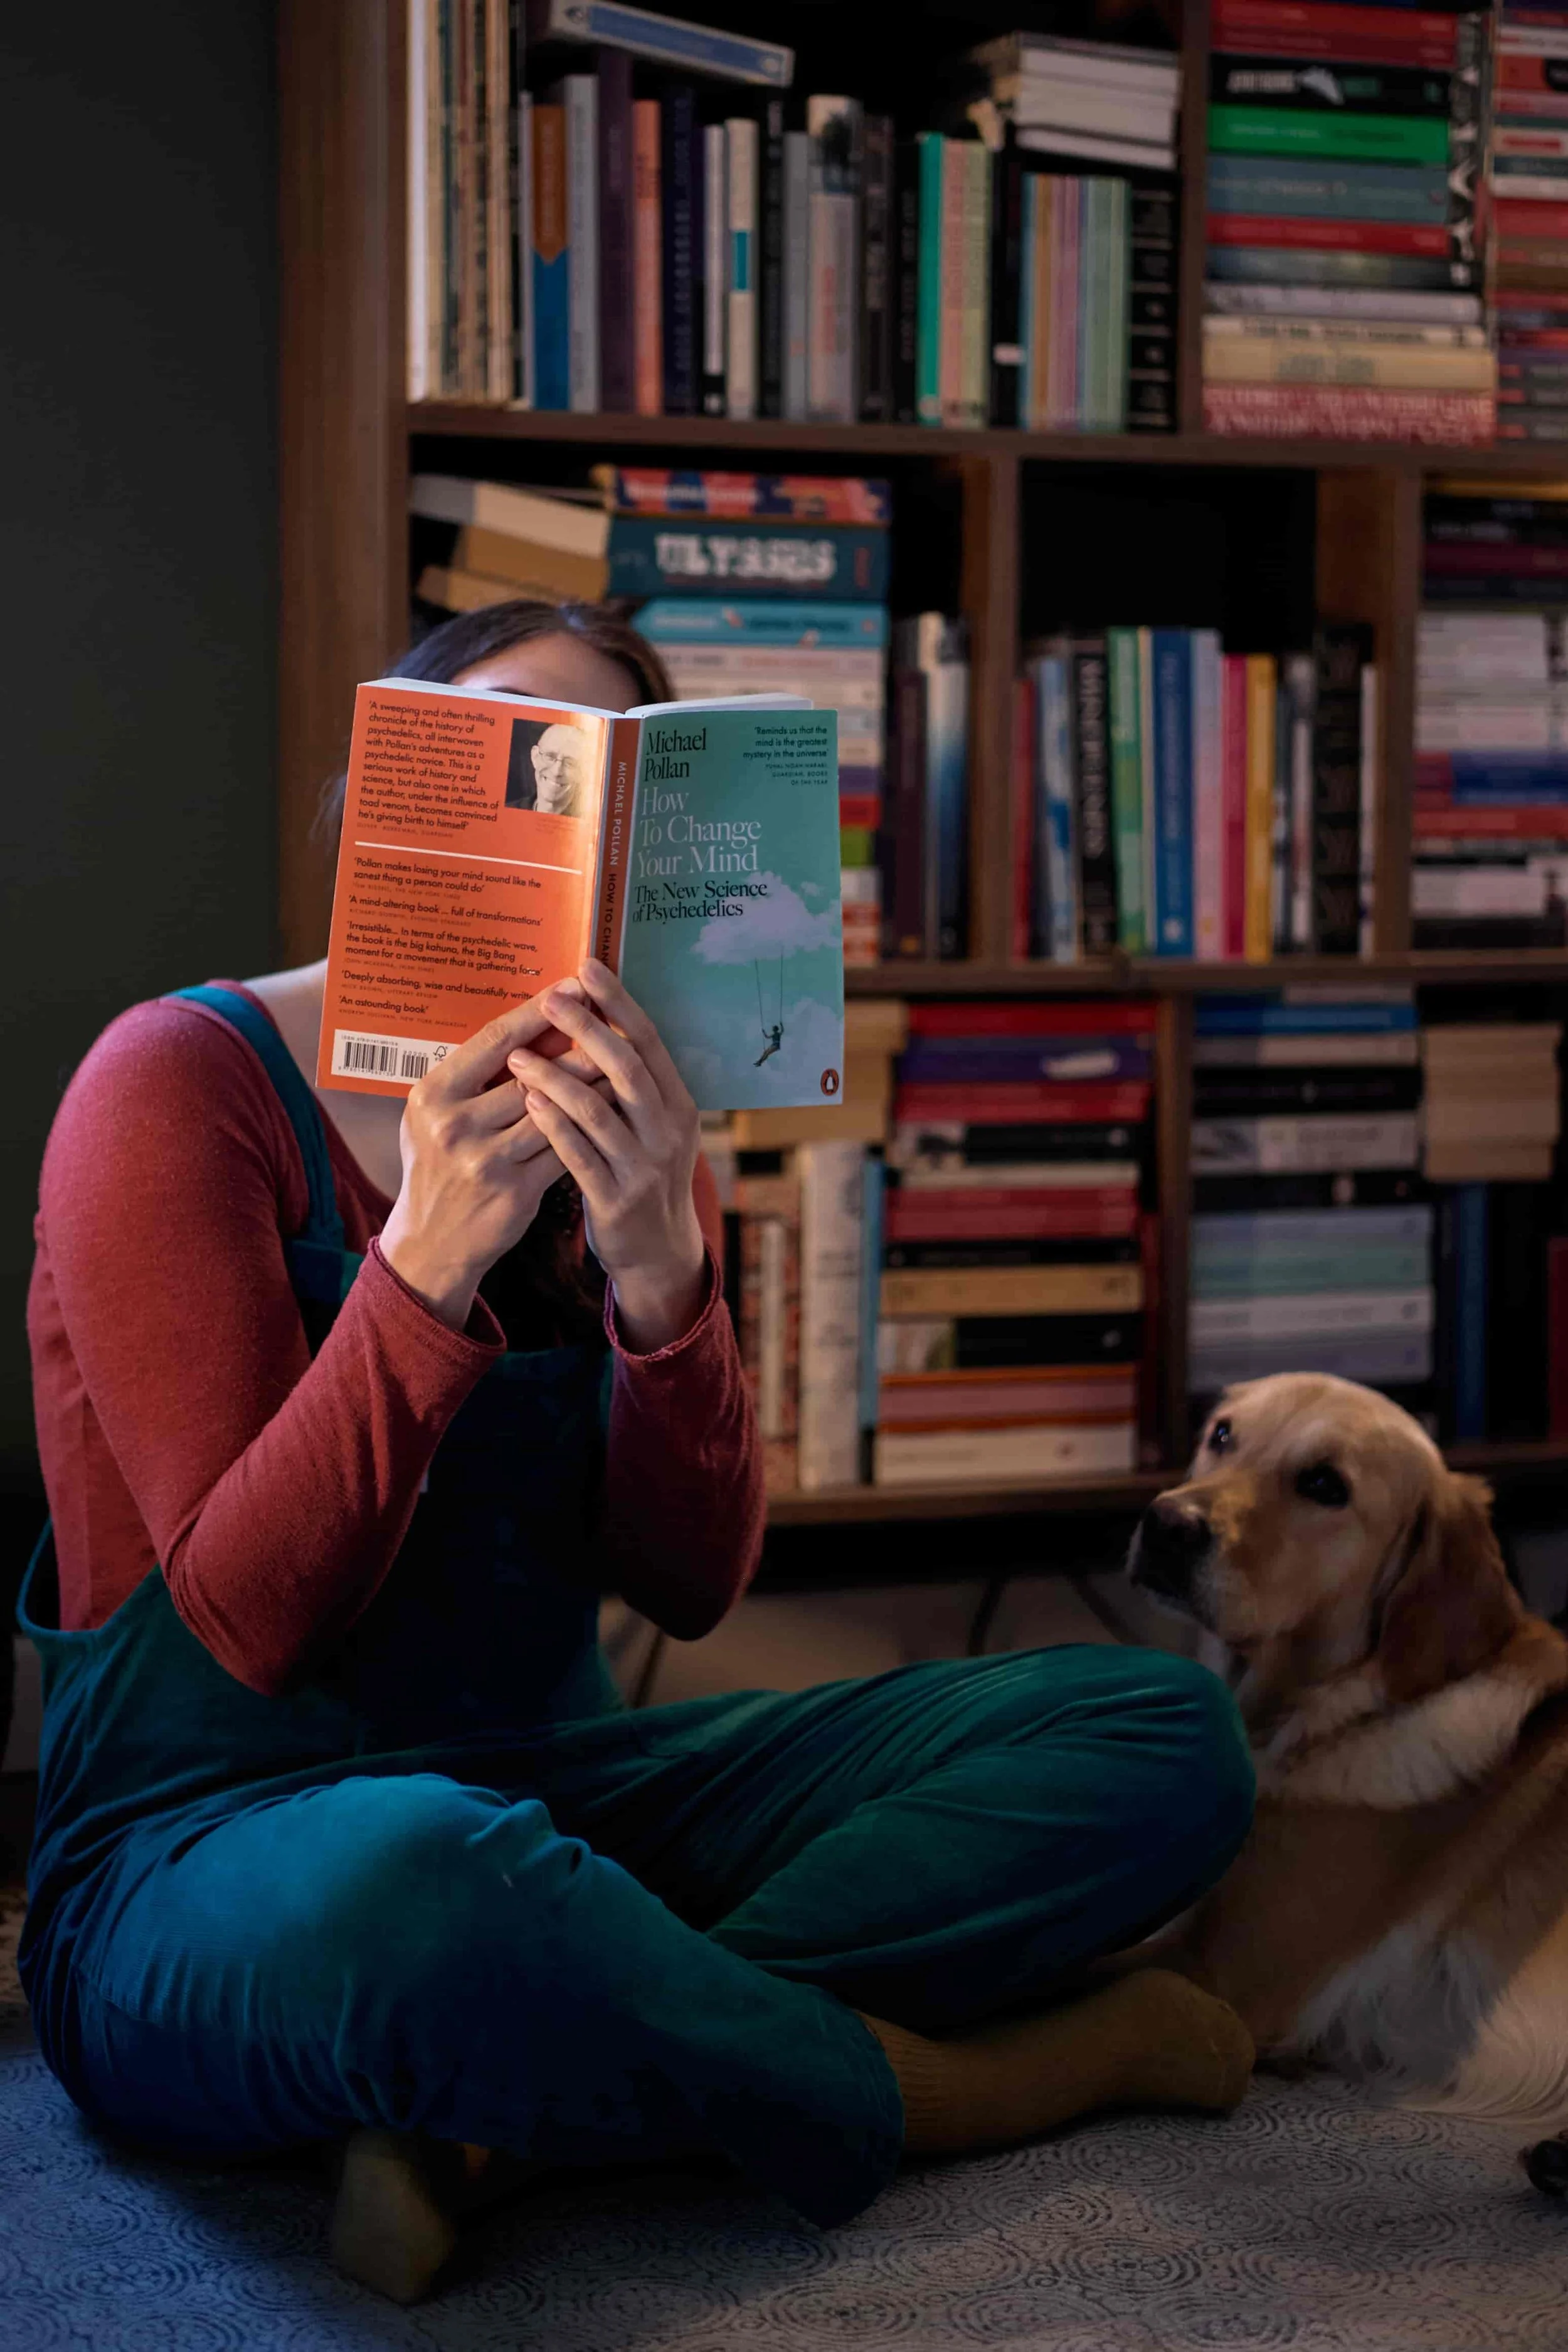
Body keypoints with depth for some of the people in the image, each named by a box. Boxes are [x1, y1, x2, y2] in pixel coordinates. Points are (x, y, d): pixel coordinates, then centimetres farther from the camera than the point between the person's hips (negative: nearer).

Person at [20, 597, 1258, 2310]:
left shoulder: (627, 1136, 10)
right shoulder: (182, 1086, -7)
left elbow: (693, 1585, -3)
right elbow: (251, 1620, -14)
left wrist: (658, 1275, -20)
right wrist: (427, 1262, -26)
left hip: (555, 1790, 7)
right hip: (207, 1836, -6)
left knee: (1164, 1736, -9)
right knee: (411, 1879, -45)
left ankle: (500, 2118, -23)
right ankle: (950, 2081, -14)